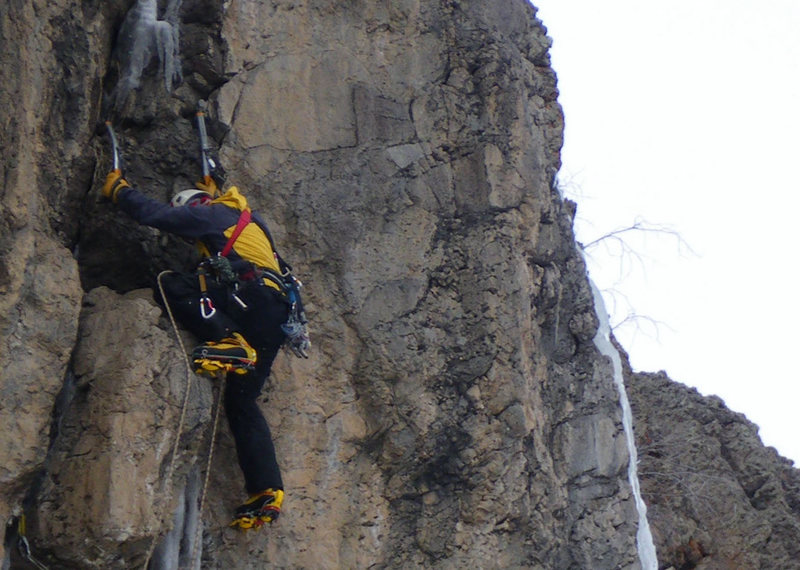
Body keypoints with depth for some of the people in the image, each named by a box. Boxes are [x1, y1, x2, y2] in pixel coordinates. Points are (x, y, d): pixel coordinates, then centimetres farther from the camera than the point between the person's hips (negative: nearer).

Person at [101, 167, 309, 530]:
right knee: (241, 402, 9)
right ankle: (267, 492, 0)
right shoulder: (246, 222, 34)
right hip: (276, 321, 9)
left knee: (171, 285, -8)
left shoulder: (211, 213, 9)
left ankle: (229, 344, -24)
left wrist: (118, 189, 23)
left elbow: (152, 214, 6)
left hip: (254, 296, -9)